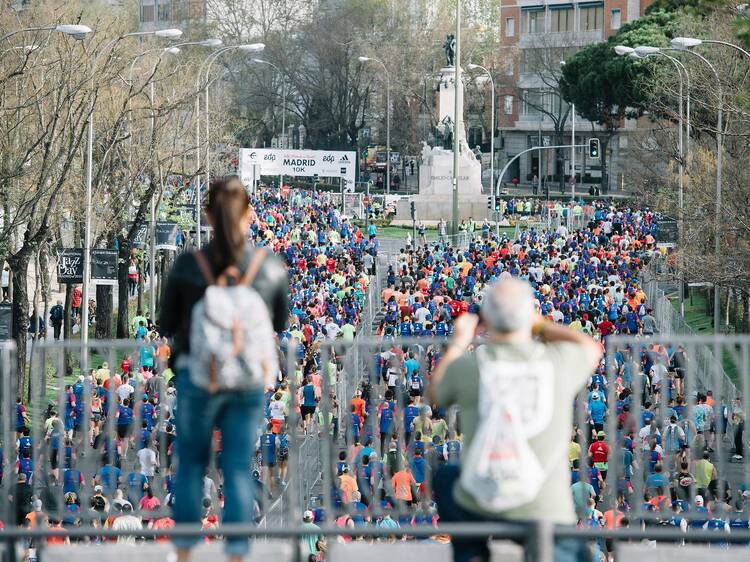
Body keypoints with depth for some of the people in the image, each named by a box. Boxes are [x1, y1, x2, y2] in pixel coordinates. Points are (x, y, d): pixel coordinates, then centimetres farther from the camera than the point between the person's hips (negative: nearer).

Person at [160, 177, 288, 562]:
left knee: (190, 464, 15)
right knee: (238, 469, 8)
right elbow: (280, 324, 7)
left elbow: (167, 325, 0)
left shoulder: (187, 267, -11)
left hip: (197, 378, -1)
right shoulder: (272, 269, -7)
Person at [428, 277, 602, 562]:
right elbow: (591, 348, 19)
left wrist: (458, 343, 29)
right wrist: (538, 325, 30)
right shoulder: (558, 362, -7)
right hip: (546, 513, 0)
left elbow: (435, 396, 16)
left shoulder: (466, 366, -9)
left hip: (480, 510, 0)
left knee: (445, 477, 32)